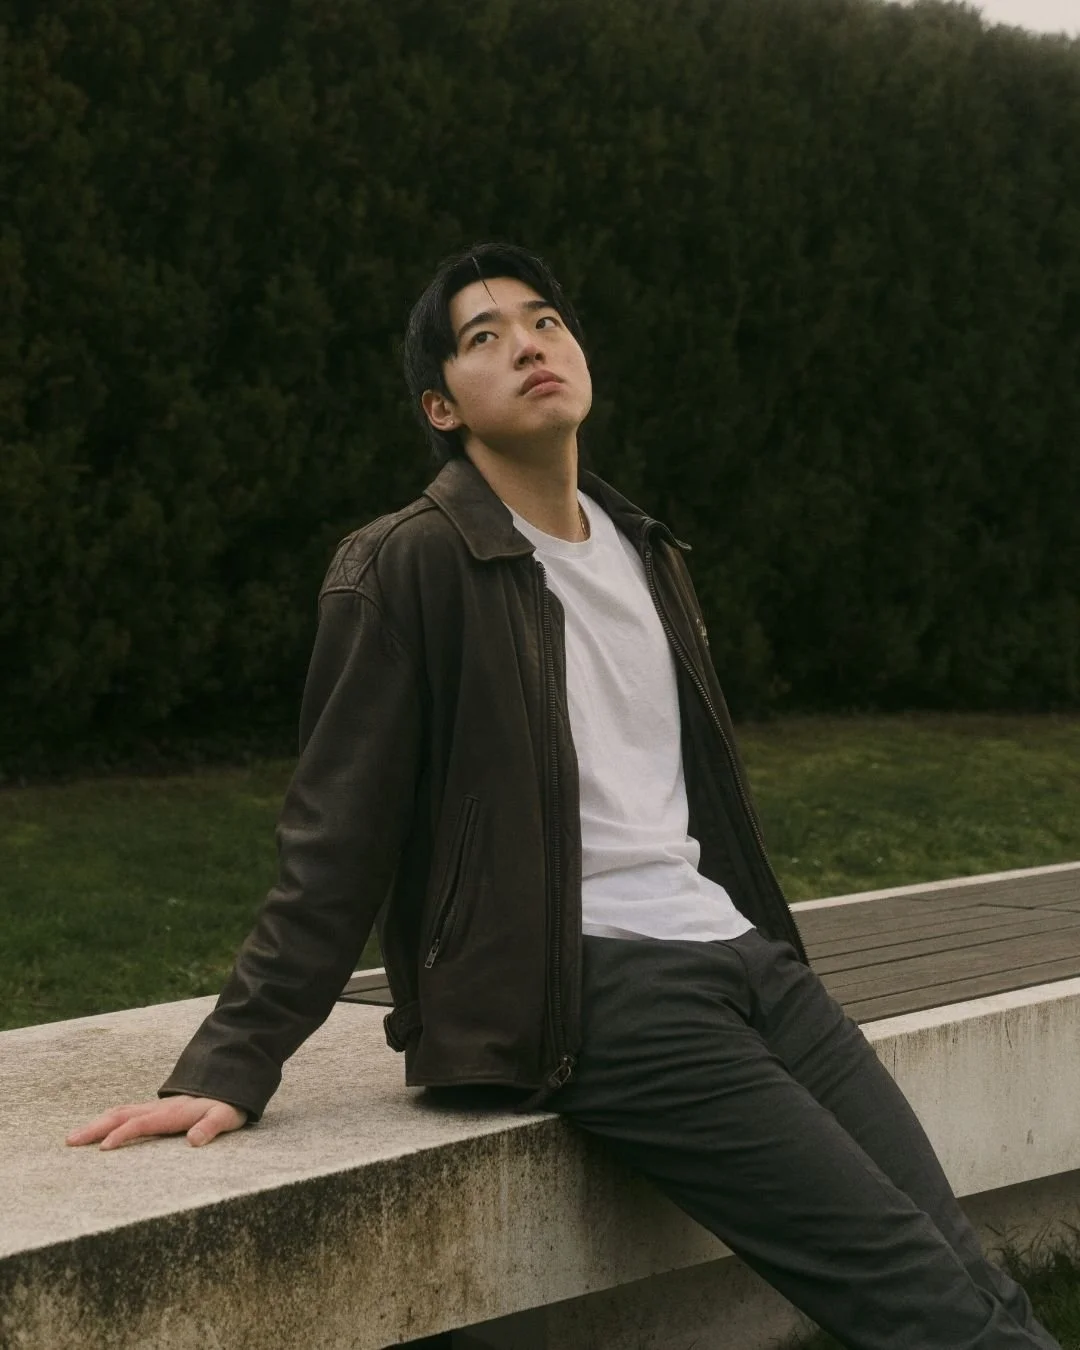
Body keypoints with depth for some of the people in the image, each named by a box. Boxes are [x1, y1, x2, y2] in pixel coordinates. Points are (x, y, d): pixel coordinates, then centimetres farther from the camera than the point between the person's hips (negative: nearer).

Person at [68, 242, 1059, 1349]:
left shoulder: (646, 551, 19)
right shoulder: (407, 569, -4)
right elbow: (335, 843, -6)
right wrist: (230, 1069, -11)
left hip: (743, 954, 7)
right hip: (590, 996, -7)